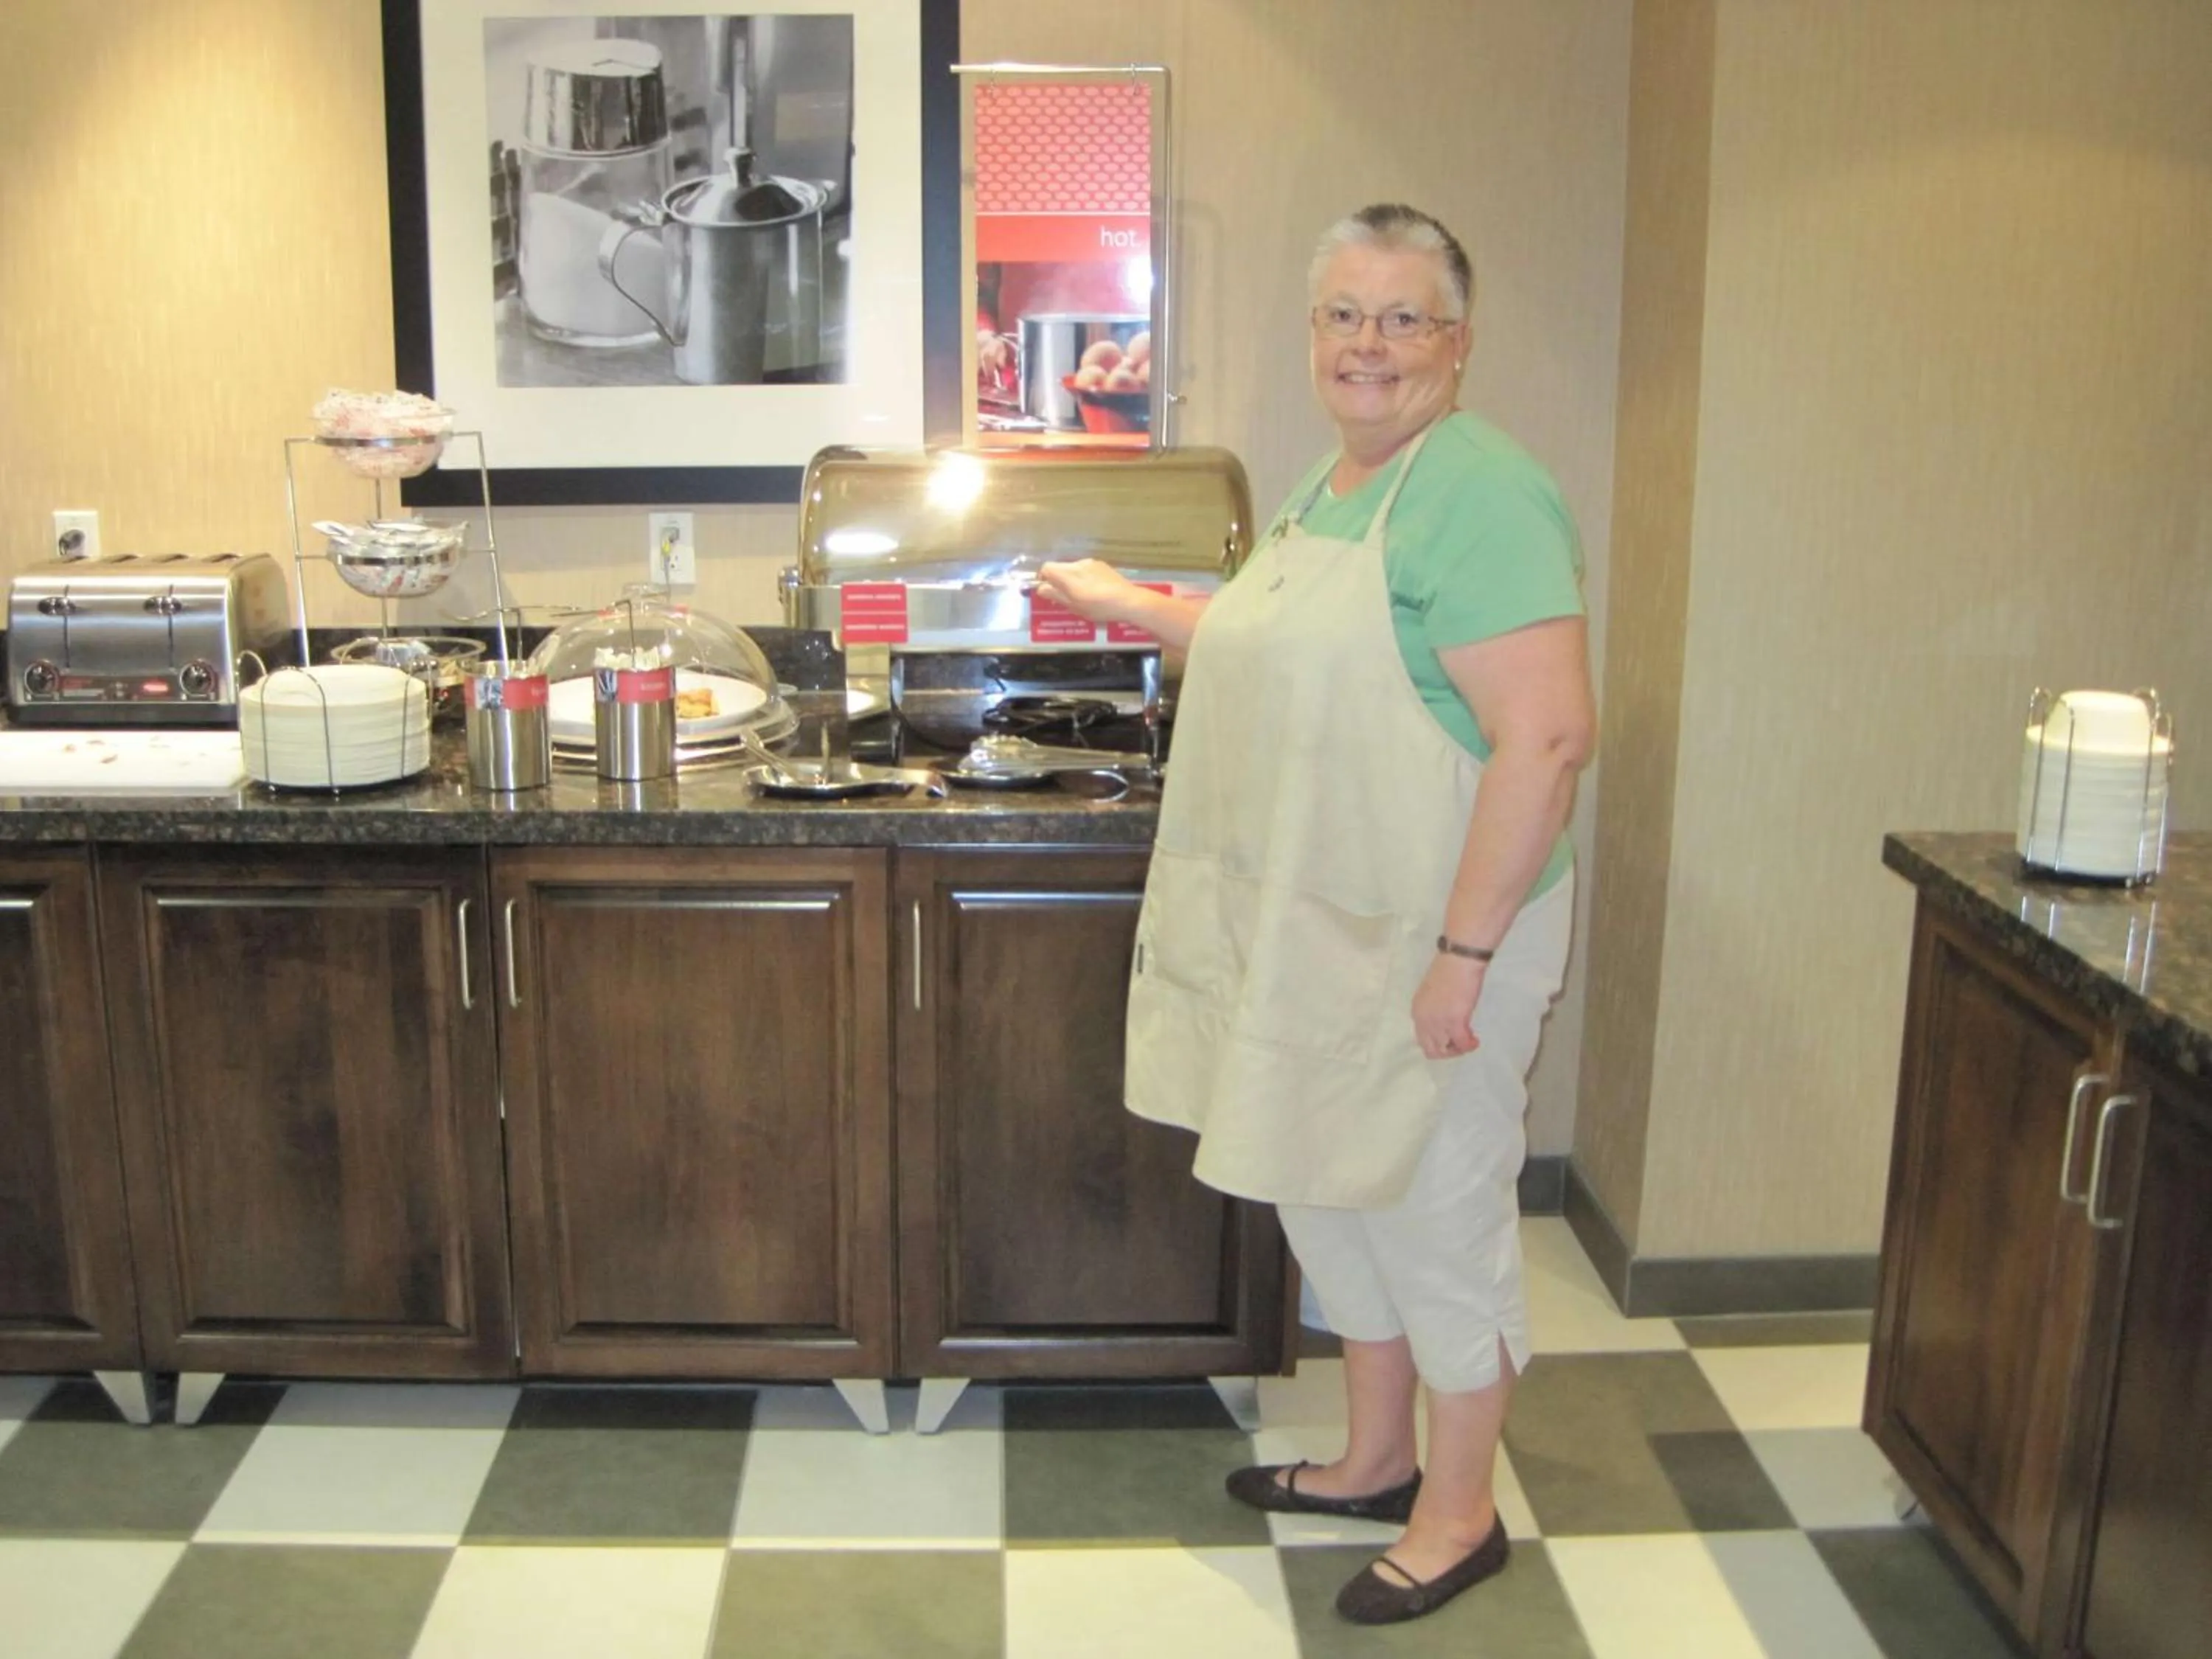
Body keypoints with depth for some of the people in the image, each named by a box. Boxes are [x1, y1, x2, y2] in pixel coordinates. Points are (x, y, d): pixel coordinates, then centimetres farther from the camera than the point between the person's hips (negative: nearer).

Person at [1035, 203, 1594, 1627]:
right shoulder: (1330, 483, 12)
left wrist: (1464, 953, -26)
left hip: (1428, 937, -9)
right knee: (1331, 1193, 19)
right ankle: (1378, 1460, 39)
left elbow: (1548, 736, -25)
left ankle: (1460, 1513, 26)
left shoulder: (1479, 494, -18)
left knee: (1438, 1211, 6)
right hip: (1312, 928, 9)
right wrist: (1131, 605, 30)